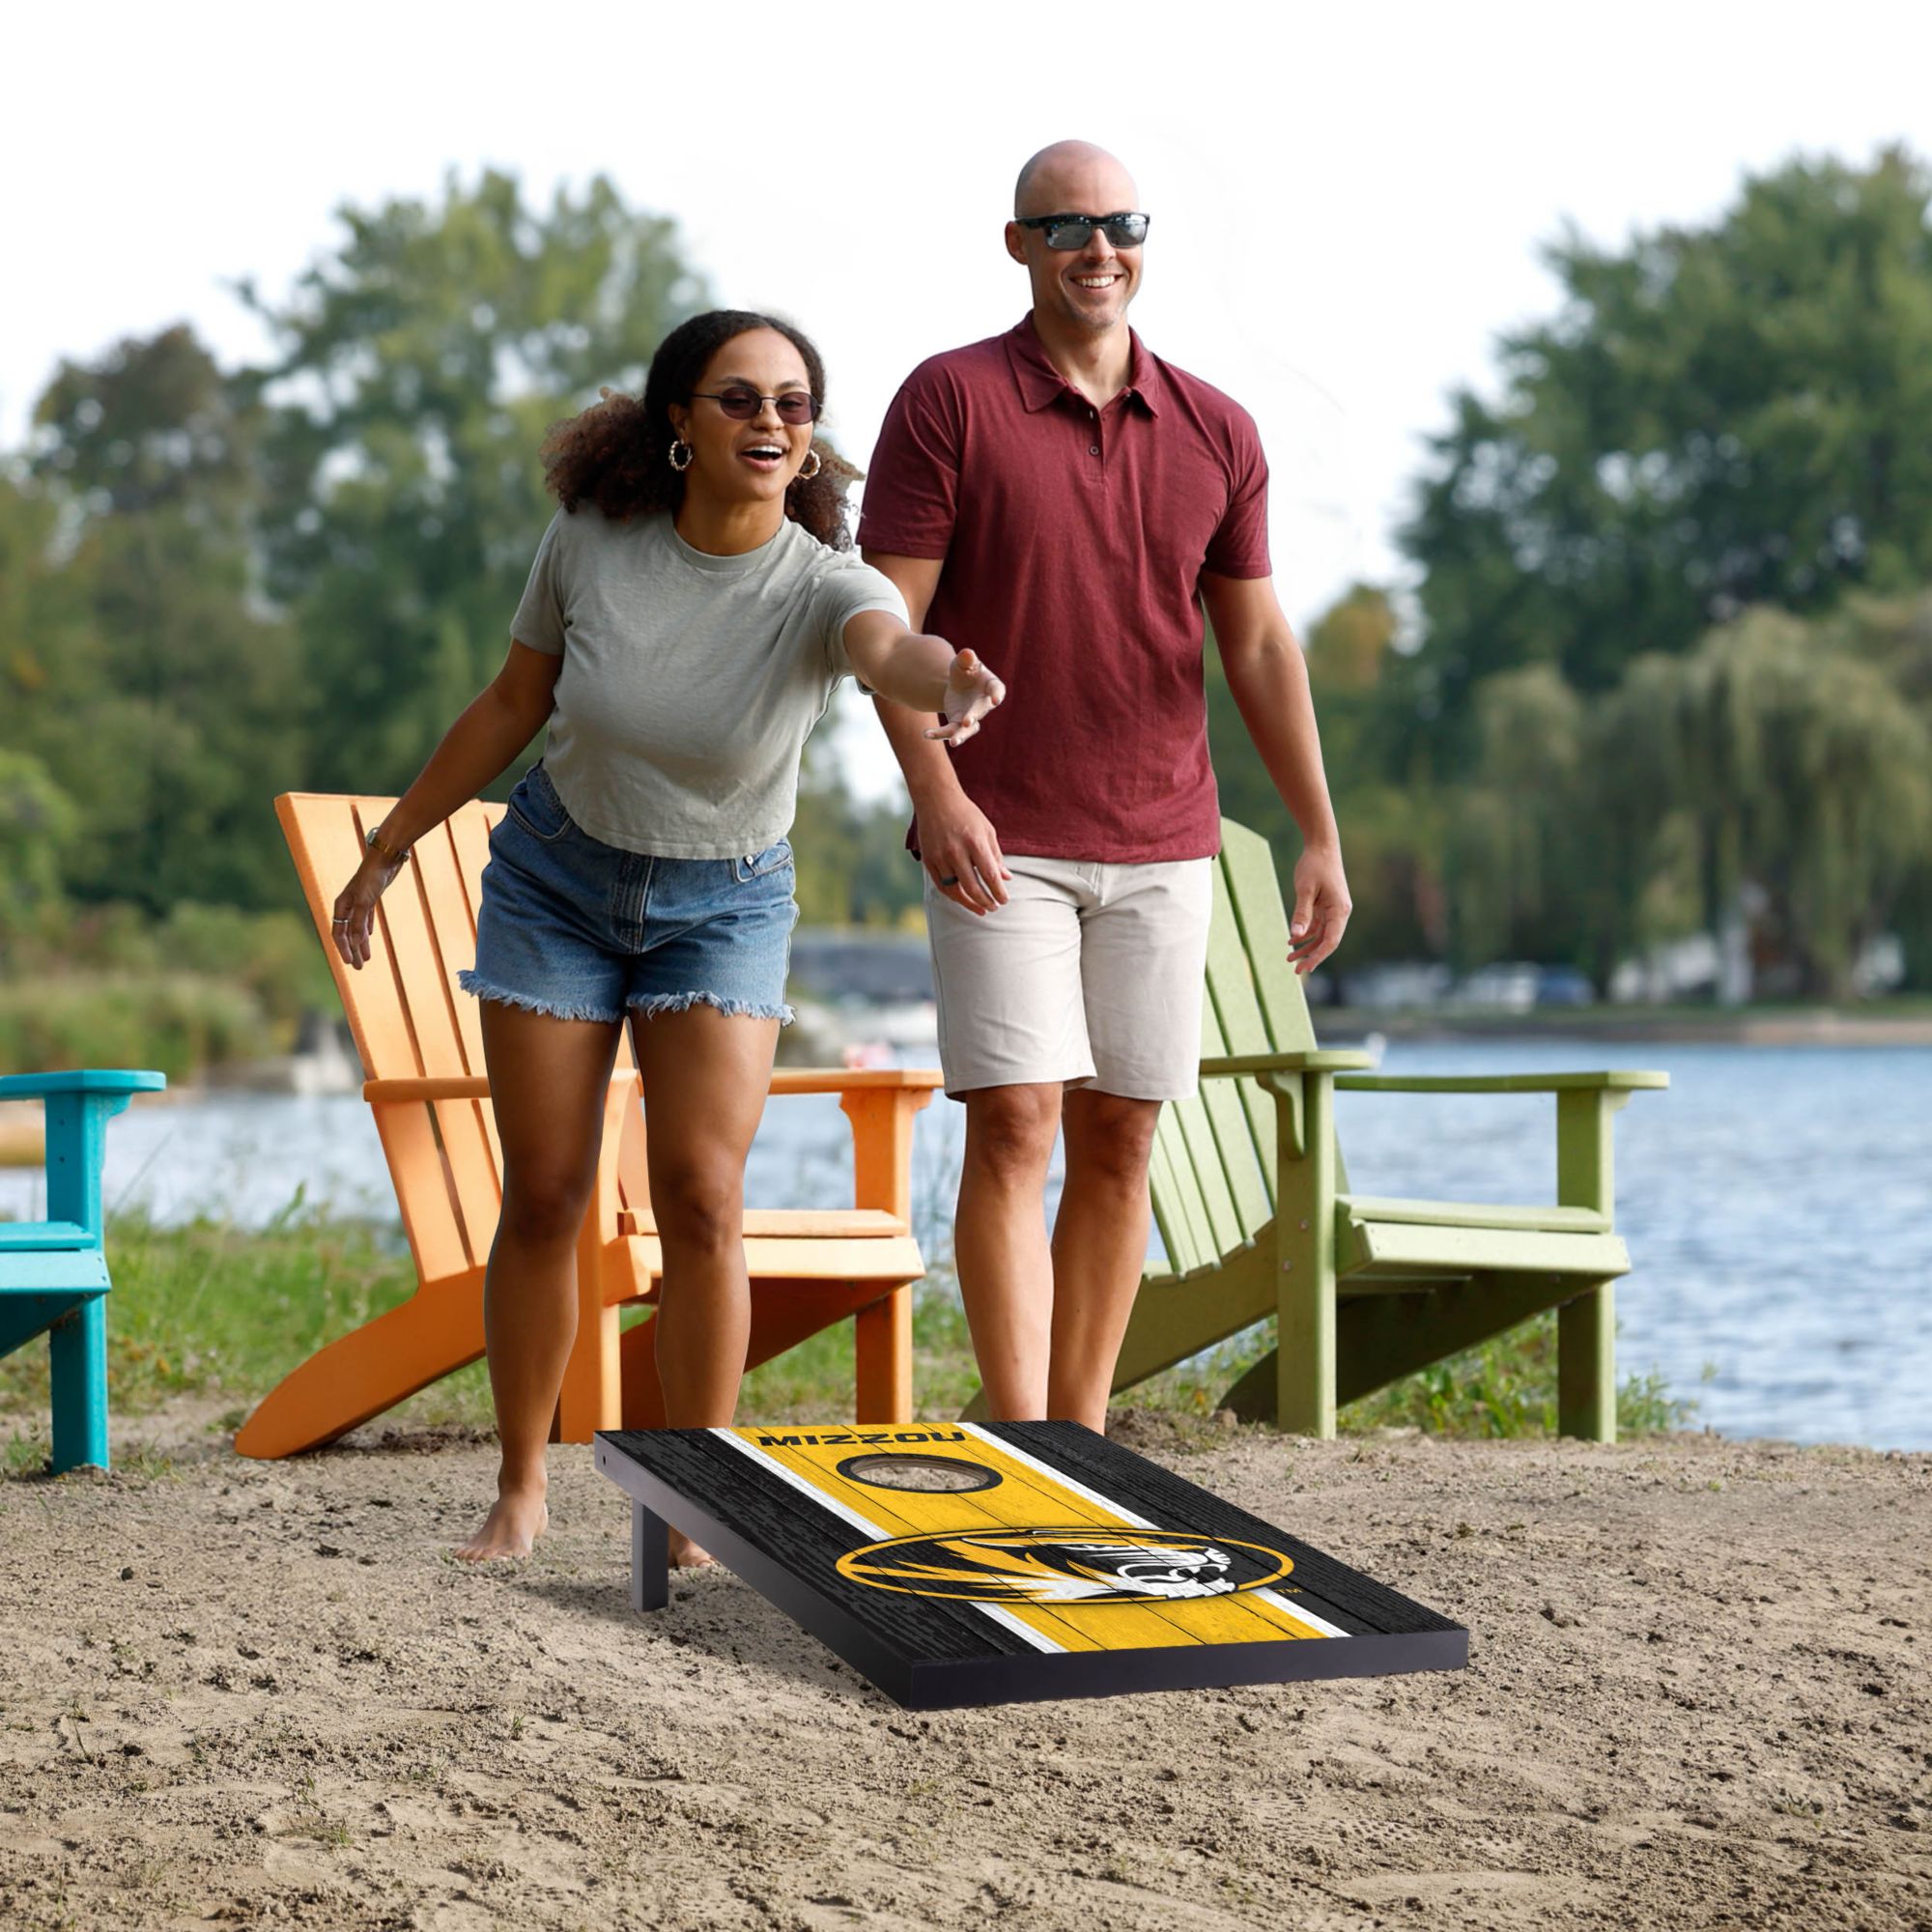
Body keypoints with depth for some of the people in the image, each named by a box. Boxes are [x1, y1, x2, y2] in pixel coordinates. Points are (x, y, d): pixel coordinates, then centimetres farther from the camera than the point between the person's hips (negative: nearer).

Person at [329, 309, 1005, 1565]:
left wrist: (949, 683, -72)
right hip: (556, 879, 1)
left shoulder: (821, 586, -22)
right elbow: (514, 705, 0)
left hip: (723, 902, -1)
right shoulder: (592, 540, -15)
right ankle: (521, 1487, 17)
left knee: (702, 1194, -13)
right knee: (545, 1194, 2)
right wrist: (391, 847, 7)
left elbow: (893, 647, -47)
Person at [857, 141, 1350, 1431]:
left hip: (1164, 849, 4)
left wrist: (1321, 837, 5)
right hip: (1000, 845, -4)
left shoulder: (1216, 434, 8)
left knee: (1120, 1144, 6)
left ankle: (1082, 1447, 14)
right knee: (1014, 1128, -11)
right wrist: (935, 792, -20)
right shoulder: (950, 401, -3)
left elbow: (1260, 645, 11)